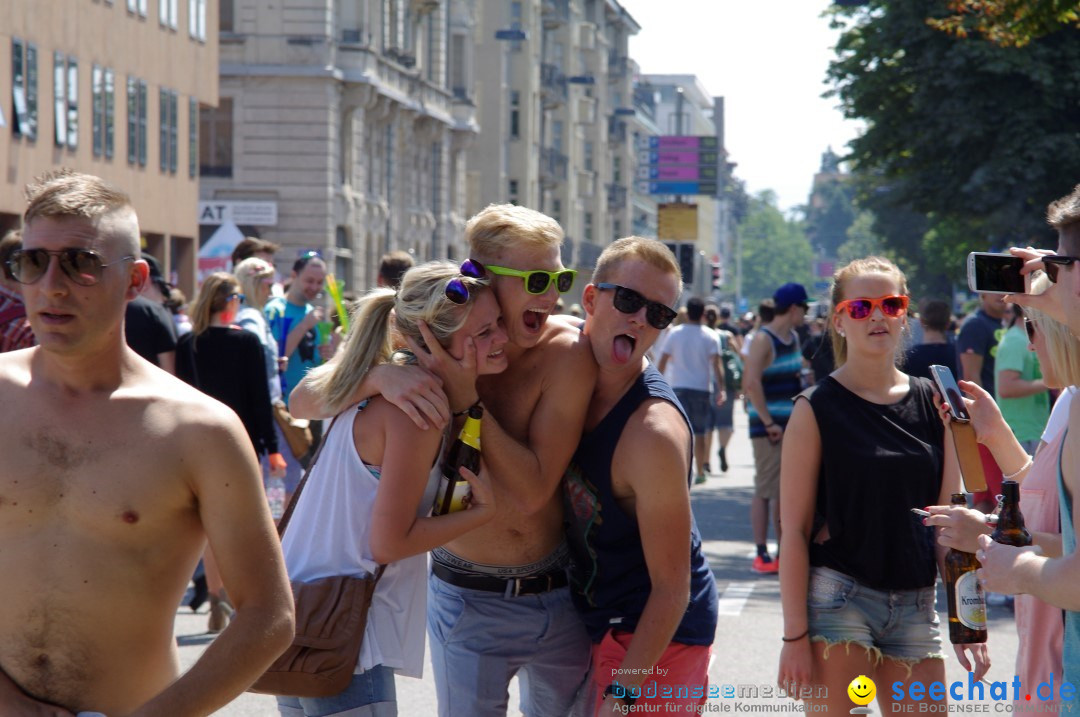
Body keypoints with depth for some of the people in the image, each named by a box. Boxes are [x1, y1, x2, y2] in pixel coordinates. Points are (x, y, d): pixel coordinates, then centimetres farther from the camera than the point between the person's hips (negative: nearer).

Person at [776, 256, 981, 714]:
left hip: (915, 605, 4)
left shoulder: (933, 404, 7)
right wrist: (795, 636, -12)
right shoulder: (817, 410, -5)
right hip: (837, 602, -4)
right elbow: (794, 530, -7)